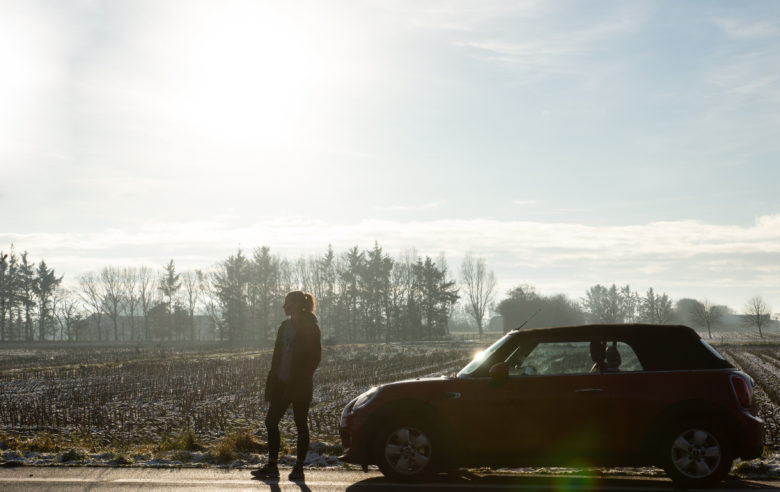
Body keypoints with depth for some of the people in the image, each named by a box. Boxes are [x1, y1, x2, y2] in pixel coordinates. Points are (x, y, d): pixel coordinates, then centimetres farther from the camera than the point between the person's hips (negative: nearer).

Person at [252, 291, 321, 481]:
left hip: (300, 386, -7)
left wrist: (301, 378, -17)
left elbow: (315, 356, -12)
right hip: (281, 383, 7)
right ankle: (272, 466, 10)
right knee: (271, 422, 4)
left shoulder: (309, 327, -8)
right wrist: (272, 380, 8)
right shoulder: (285, 325, 13)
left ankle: (299, 468, 8)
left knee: (301, 425, 2)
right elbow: (278, 354, 15)